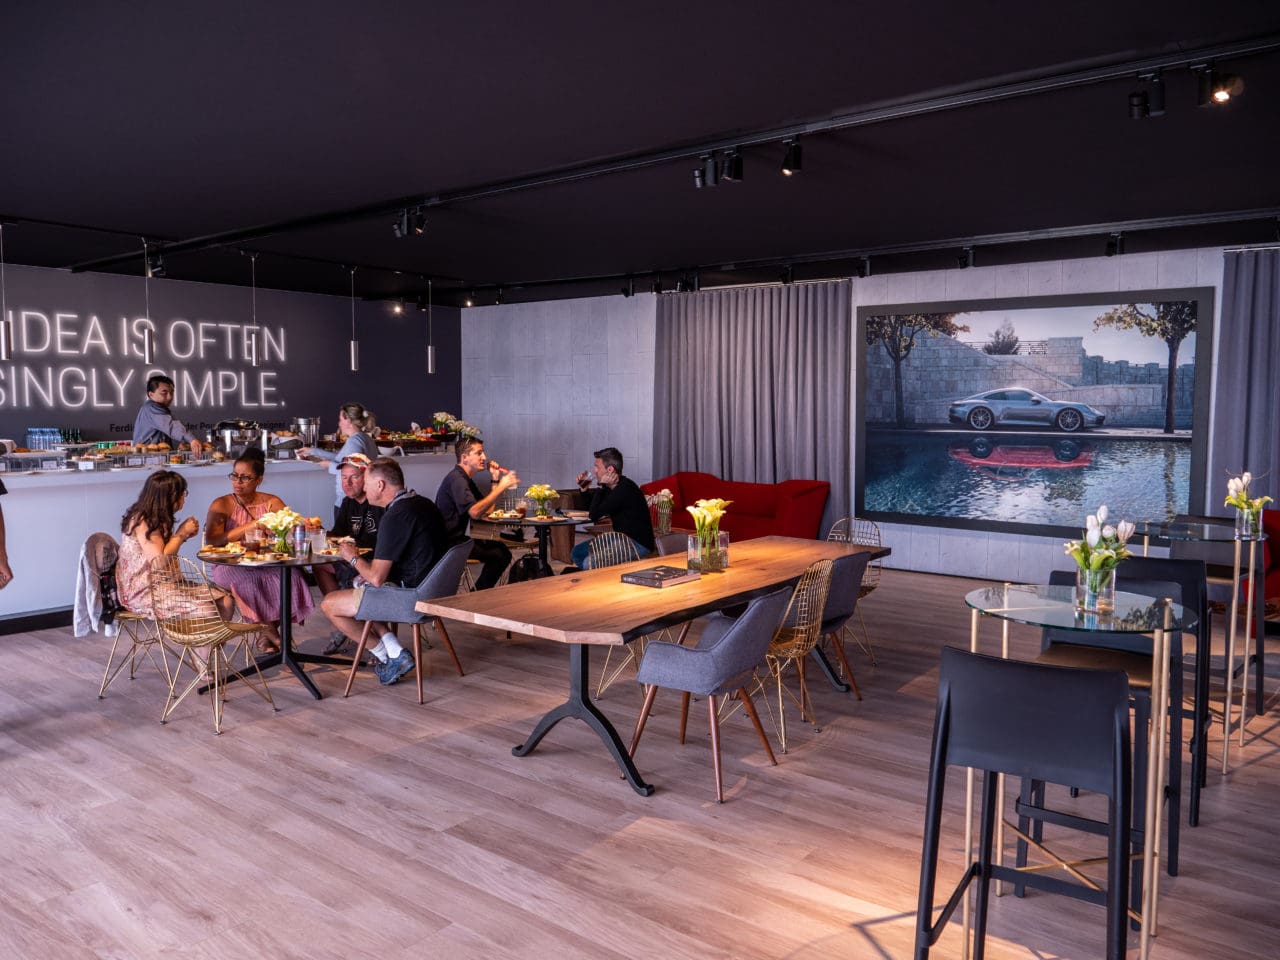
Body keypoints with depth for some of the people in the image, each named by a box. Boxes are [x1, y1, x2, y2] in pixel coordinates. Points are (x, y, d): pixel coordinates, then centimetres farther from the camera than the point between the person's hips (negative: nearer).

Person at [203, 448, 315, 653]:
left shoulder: (272, 503, 9)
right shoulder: (222, 505, 0)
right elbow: (211, 540, -14)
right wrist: (249, 526, -19)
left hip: (267, 566, 3)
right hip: (230, 567, -2)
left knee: (291, 575, -28)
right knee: (249, 579, -36)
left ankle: (268, 636, -13)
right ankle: (269, 628, -14)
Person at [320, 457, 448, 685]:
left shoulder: (395, 516, -19)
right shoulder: (423, 504, 10)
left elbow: (377, 578, -18)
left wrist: (353, 558, 2)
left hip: (412, 598, -10)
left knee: (329, 604, 2)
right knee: (359, 584, 27)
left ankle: (388, 657, 10)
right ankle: (395, 651, 12)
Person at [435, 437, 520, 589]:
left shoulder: (466, 479, 19)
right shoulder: (456, 479, -15)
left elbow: (488, 509, 16)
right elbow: (474, 512, -28)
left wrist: (495, 479, 10)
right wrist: (501, 487, -26)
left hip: (457, 539, 10)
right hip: (449, 543, -10)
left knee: (501, 547, 8)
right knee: (500, 553, -15)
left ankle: (479, 594, 12)